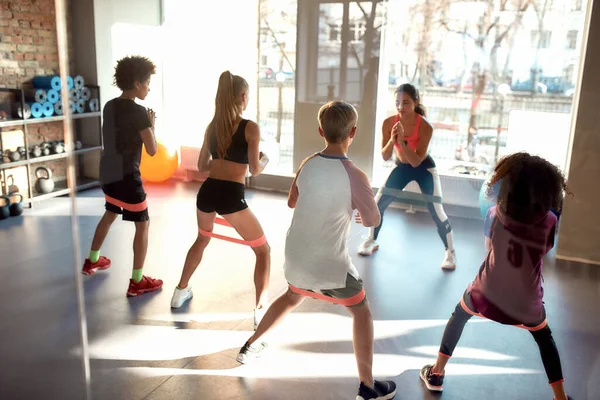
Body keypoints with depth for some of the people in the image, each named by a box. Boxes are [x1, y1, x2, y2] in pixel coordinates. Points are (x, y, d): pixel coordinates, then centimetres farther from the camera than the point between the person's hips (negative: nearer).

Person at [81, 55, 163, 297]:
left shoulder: (110, 106, 8)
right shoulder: (138, 112, -17)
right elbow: (152, 150, -15)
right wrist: (152, 124, 0)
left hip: (108, 173, 9)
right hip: (126, 176, -9)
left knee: (110, 214, 28)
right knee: (143, 224, 1)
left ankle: (92, 261, 44)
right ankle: (137, 281, 3)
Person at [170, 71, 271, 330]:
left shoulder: (212, 126, 11)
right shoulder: (251, 128, -4)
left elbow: (202, 166, 17)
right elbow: (254, 170, -4)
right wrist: (264, 161, 17)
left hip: (207, 192, 6)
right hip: (231, 196, -6)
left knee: (202, 239, 34)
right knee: (263, 250, 11)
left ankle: (180, 292, 45)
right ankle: (261, 310, 2)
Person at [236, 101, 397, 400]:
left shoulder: (307, 165, -4)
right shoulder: (354, 176, -21)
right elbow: (373, 221, -7)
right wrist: (359, 211, 14)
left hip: (296, 256, 6)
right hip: (329, 263, -6)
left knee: (292, 298, 33)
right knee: (361, 312, 15)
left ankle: (250, 346, 44)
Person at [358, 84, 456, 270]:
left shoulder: (425, 126, -28)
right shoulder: (389, 123, -19)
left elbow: (416, 161, -30)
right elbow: (385, 157, -16)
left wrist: (402, 141, -41)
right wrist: (392, 140, -34)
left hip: (424, 168, -3)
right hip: (401, 167, 4)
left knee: (436, 211, -7)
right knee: (378, 203, 2)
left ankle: (450, 253, 11)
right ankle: (372, 241, 24)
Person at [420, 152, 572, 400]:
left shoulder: (495, 214, -13)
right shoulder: (549, 222, -14)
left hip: (487, 295, 0)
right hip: (526, 303, 0)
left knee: (459, 315, 30)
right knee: (545, 339, 31)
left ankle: (436, 373, 35)